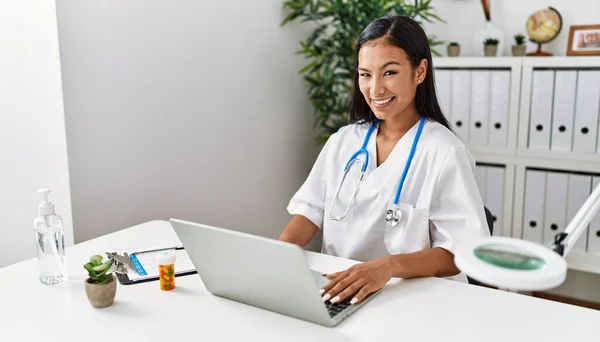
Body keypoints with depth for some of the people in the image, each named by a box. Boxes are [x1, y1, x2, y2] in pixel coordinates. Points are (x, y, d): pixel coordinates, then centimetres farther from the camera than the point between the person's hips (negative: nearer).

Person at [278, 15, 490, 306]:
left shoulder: (445, 153, -11)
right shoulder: (342, 141, 6)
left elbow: (461, 252, -15)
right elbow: (311, 209, 4)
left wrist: (390, 266, -31)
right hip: (339, 292, 2)